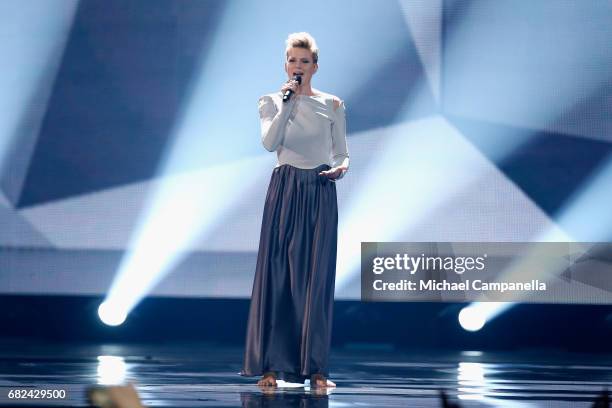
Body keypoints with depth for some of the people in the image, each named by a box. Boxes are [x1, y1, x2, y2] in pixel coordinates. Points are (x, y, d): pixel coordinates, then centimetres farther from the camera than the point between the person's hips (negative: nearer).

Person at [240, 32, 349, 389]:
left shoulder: (332, 105, 8)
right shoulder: (272, 102, 5)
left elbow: (342, 154, 12)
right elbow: (270, 143, -12)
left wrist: (341, 168, -10)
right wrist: (288, 104, -18)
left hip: (321, 193, 1)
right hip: (285, 190, -1)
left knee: (317, 278, -1)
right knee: (277, 273, -3)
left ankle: (316, 368, 3)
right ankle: (270, 365, 1)